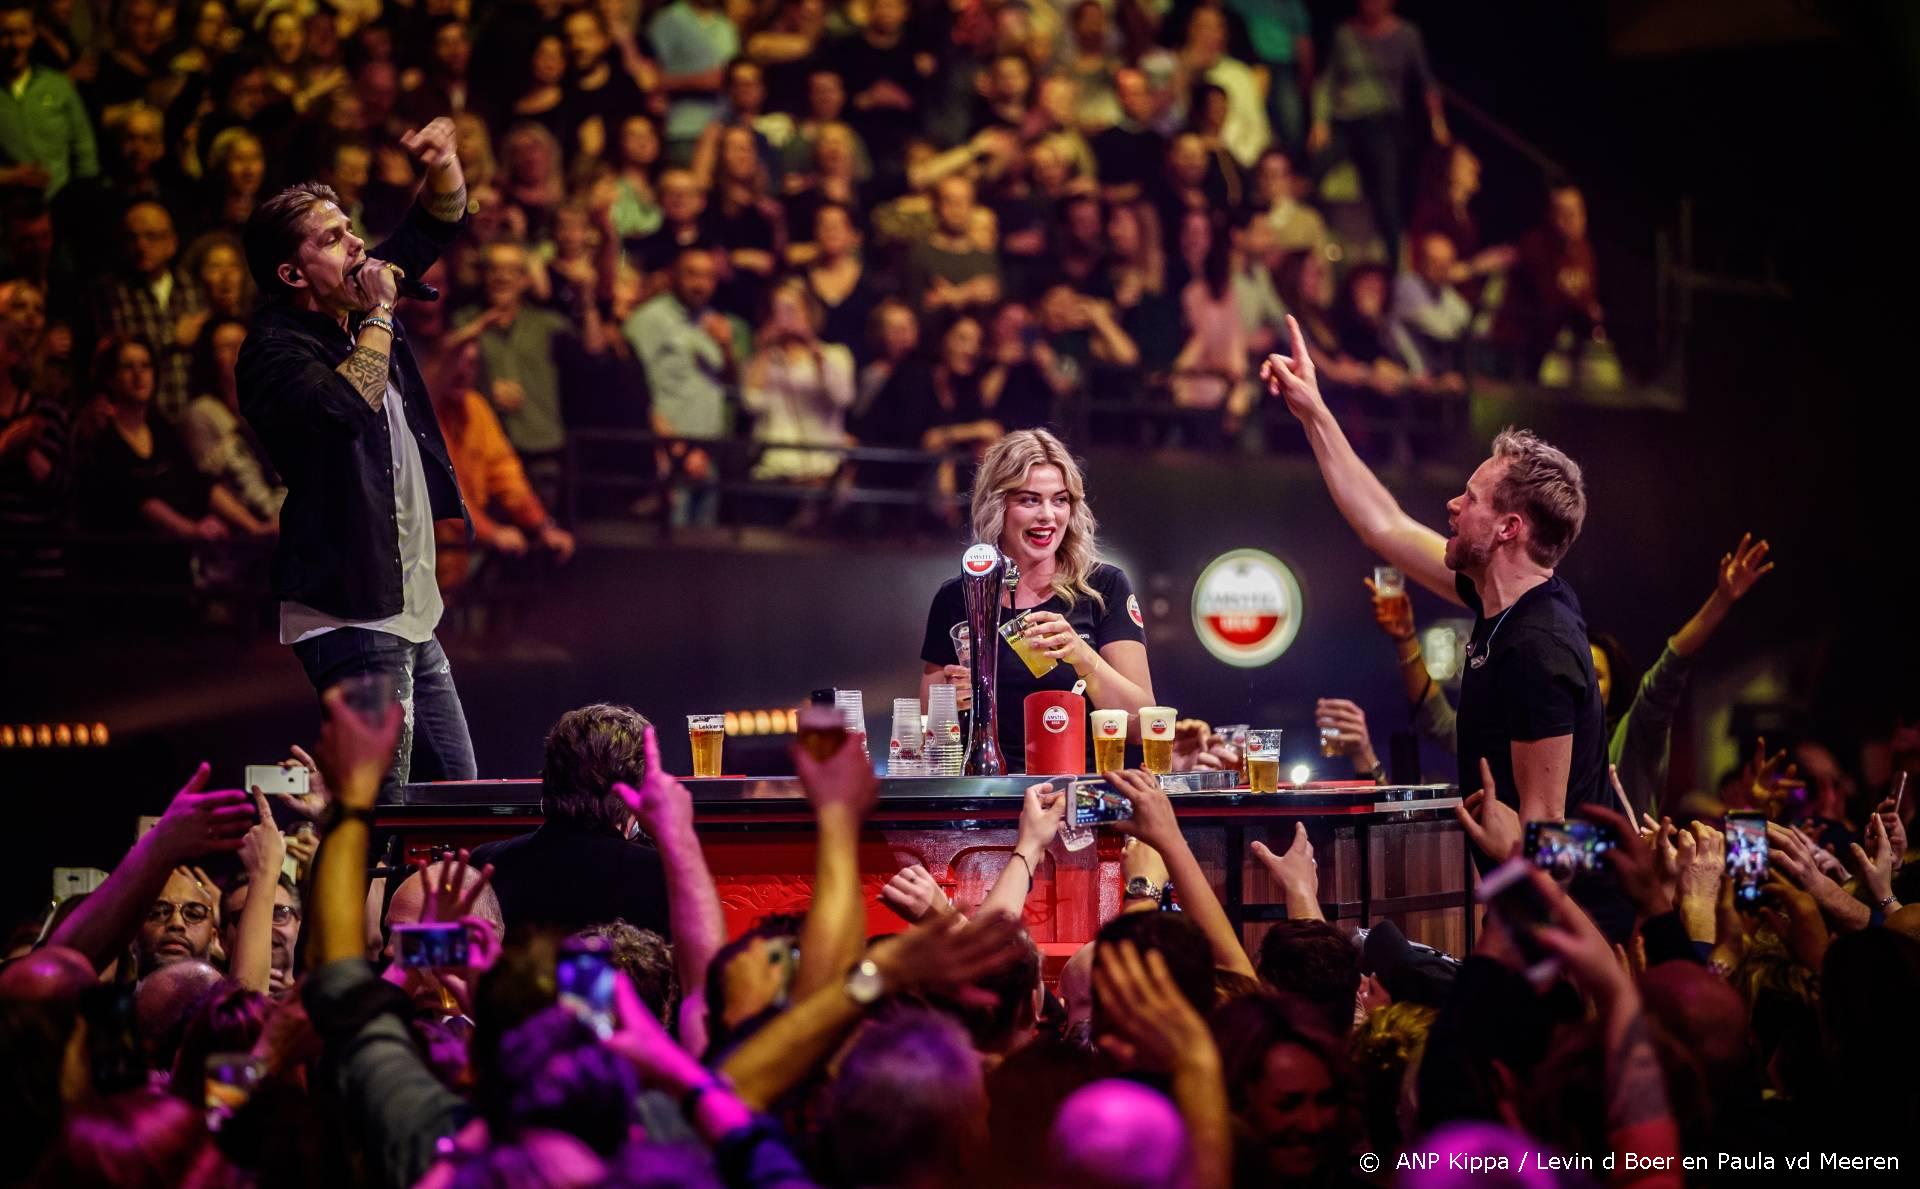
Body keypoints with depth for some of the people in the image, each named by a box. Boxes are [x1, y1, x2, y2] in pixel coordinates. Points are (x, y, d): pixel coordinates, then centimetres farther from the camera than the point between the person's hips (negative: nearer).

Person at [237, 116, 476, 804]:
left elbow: (436, 227, 21)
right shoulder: (276, 346, -13)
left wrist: (443, 166, -1)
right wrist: (379, 315, -17)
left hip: (410, 615, 9)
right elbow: (350, 404, -32)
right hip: (351, 618, -9)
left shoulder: (356, 308, 12)